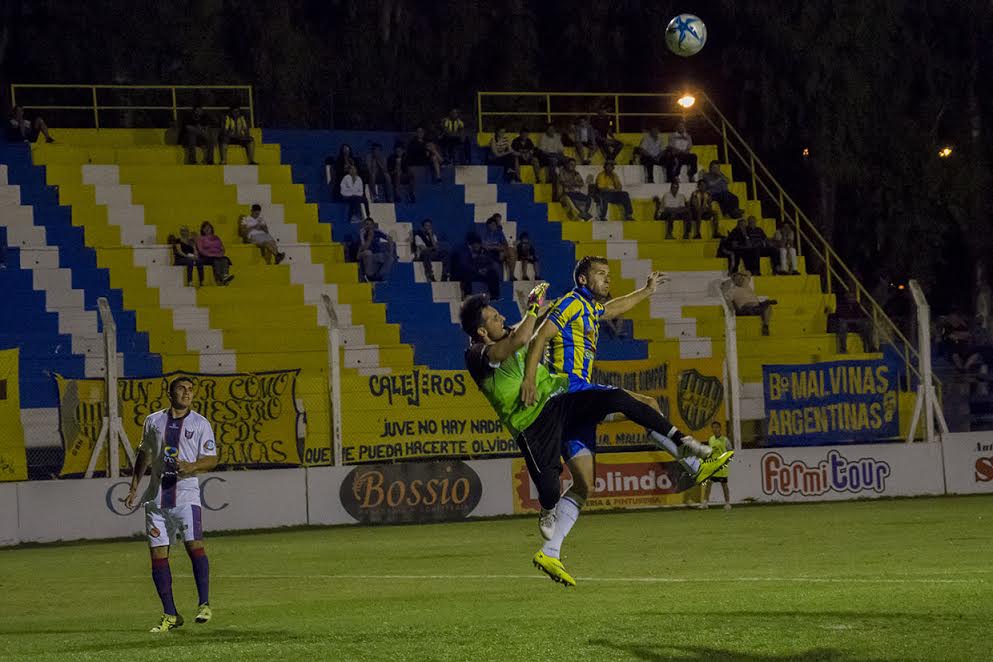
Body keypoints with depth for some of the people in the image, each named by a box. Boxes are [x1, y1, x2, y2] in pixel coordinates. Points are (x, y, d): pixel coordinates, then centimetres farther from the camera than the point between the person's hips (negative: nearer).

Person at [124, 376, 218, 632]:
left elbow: (211, 459, -1)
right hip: (156, 497, 3)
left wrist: (192, 466, -20)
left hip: (186, 494, -3)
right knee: (158, 554, 0)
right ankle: (170, 615, 7)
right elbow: (144, 454, 22)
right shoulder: (153, 421, 12)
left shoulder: (200, 424, 3)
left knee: (194, 544, -20)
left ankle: (204, 604, -11)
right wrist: (134, 488, 19)